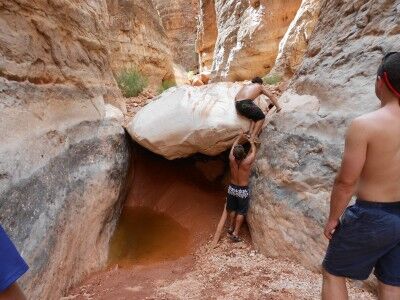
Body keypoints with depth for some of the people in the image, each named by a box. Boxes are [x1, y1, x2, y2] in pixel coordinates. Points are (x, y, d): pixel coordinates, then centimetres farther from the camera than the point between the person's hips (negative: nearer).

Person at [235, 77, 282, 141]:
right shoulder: (260, 86, 21)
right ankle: (253, 136, -1)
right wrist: (278, 106, 20)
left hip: (238, 105, 6)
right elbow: (271, 96, 15)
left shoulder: (246, 86, 33)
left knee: (255, 115, 26)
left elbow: (236, 97, 28)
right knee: (261, 117, 13)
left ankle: (250, 132, 9)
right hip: (246, 104, -6)